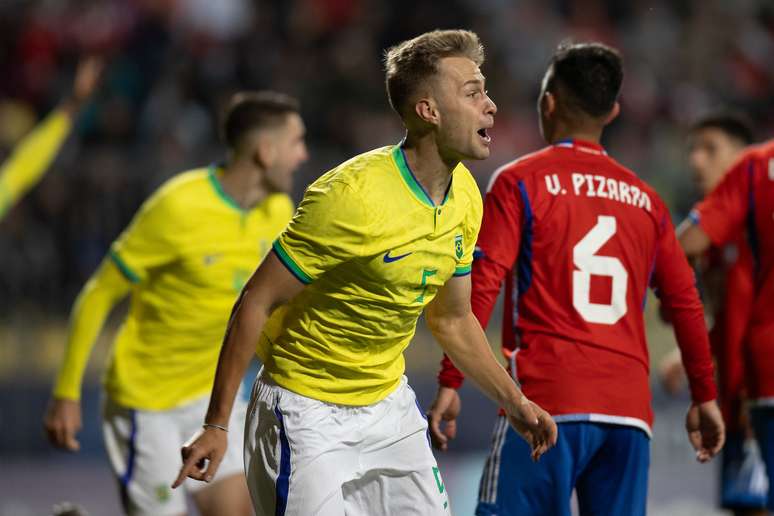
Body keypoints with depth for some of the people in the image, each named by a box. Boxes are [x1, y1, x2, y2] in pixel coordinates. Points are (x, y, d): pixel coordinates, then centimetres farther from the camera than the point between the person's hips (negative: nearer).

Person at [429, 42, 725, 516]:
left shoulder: (520, 182, 3)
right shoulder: (645, 199, 16)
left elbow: (481, 287, -6)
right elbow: (686, 303, 16)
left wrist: (450, 382, -4)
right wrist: (705, 397, 24)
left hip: (547, 404, -4)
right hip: (630, 410, 4)